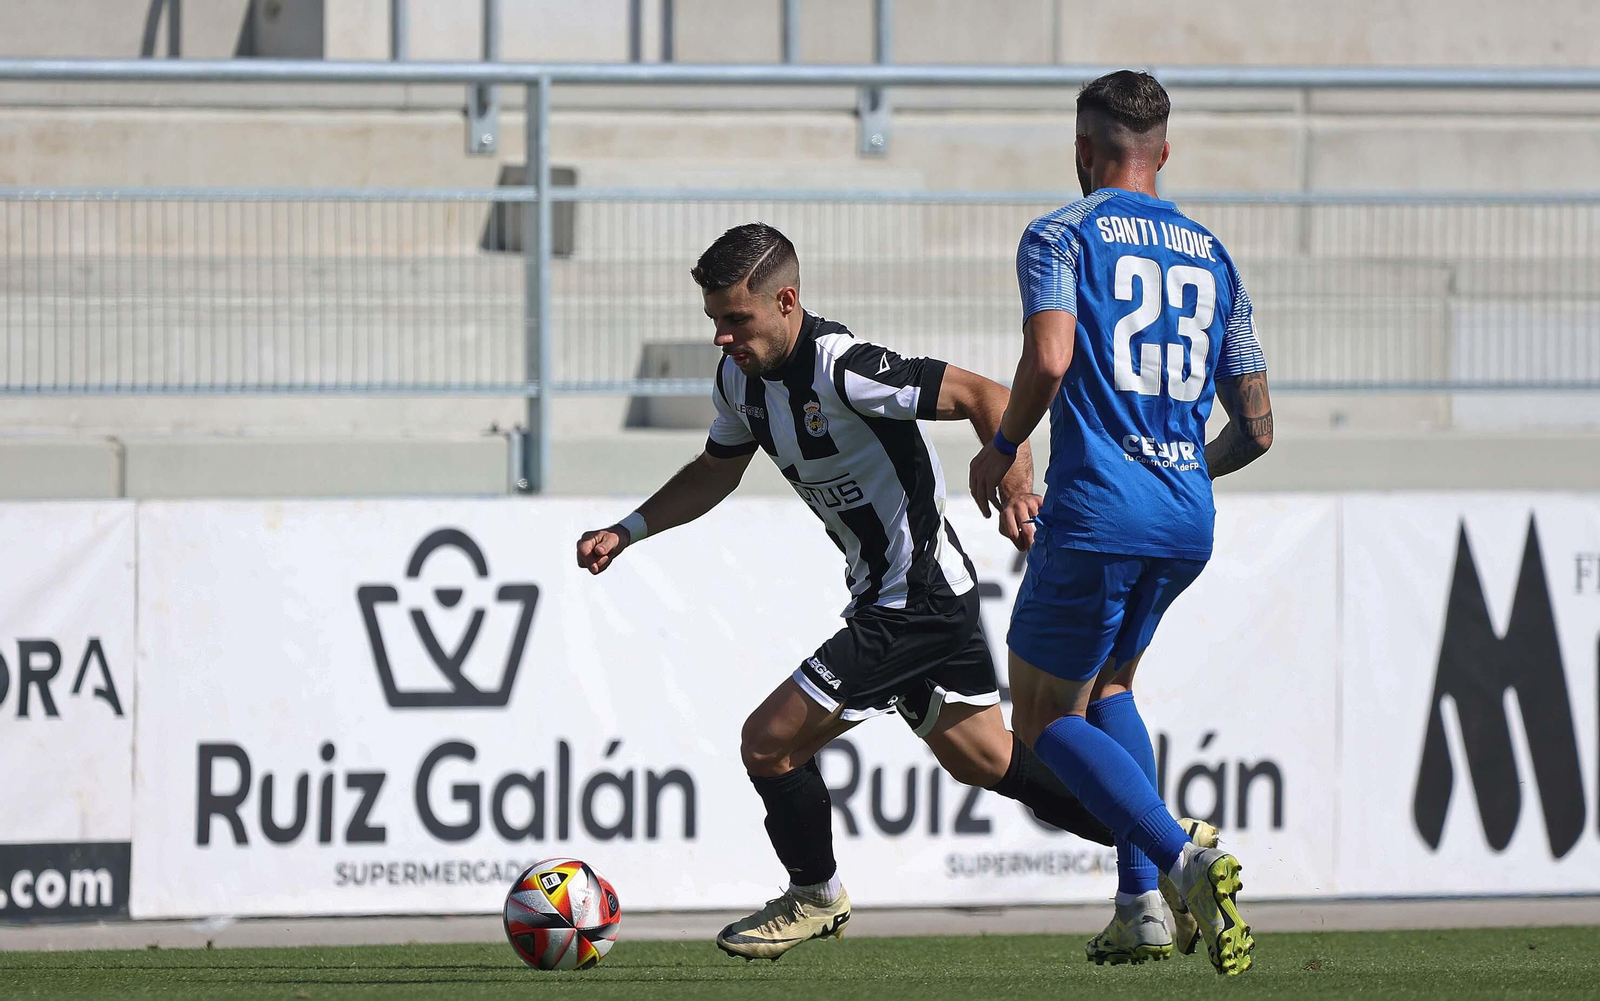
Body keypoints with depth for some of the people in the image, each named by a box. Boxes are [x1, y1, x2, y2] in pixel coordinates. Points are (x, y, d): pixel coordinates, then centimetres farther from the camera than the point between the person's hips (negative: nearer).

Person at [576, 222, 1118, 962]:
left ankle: (815, 898, 17)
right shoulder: (741, 376, 2)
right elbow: (716, 471, 21)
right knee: (984, 762, 20)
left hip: (911, 605, -10)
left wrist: (1014, 488, -40)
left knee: (768, 741, -7)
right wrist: (627, 531, 10)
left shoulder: (843, 369, -25)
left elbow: (986, 397, -25)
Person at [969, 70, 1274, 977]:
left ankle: (1185, 857, -19)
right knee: (1109, 687, 27)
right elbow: (1256, 428, 15)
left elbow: (1051, 357, -20)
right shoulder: (1211, 255, 16)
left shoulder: (1061, 236, -1)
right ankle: (1143, 904, 13)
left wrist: (1003, 449, -3)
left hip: (1099, 516, -6)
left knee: (1045, 718, 6)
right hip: (1188, 523, 6)